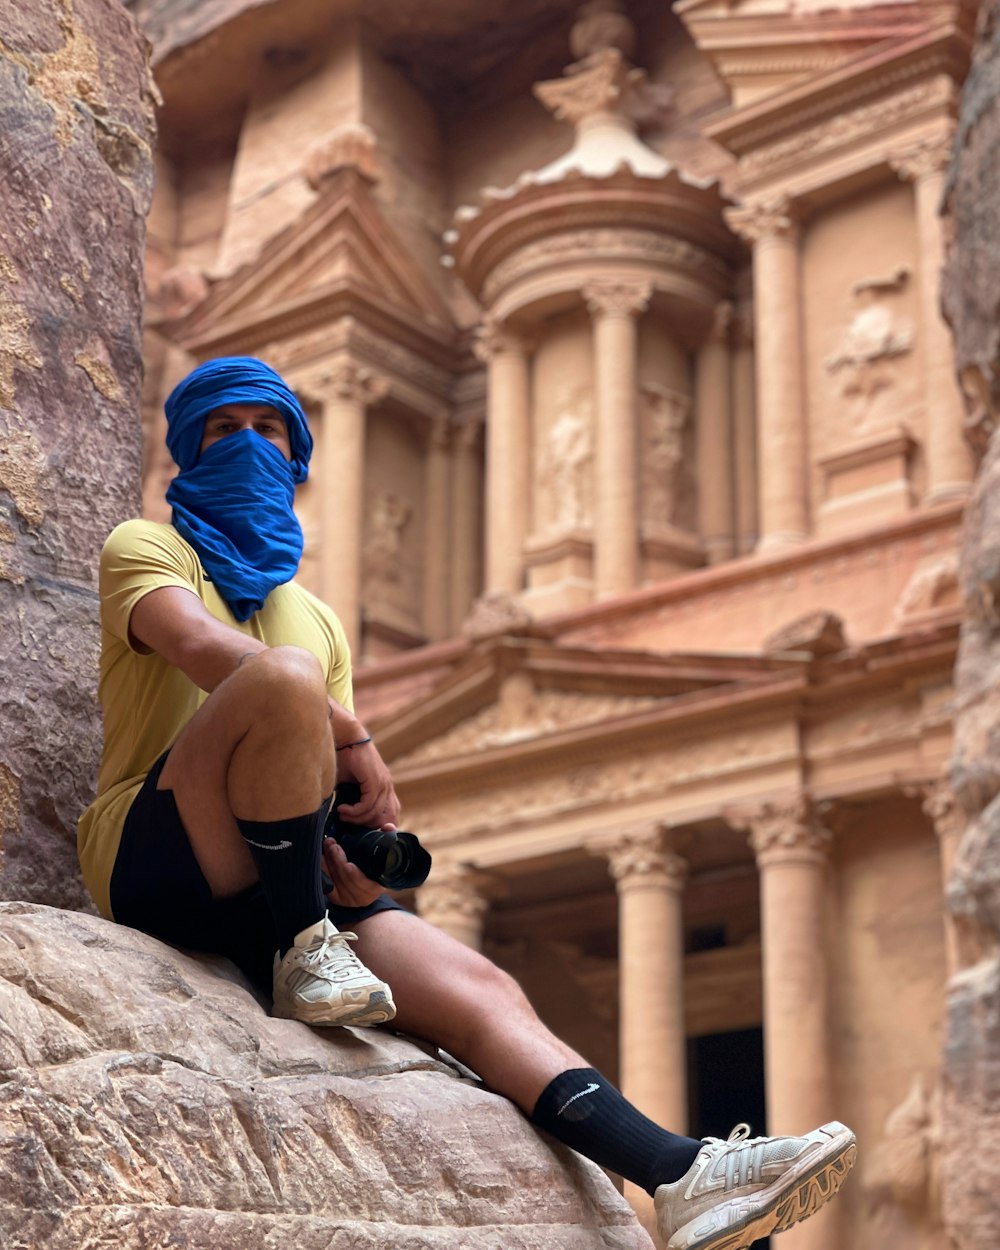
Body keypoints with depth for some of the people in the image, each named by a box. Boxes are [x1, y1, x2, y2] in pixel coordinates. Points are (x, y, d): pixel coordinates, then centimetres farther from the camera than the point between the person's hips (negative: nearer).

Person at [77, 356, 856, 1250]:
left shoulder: (317, 618, 28)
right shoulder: (144, 548, 11)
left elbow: (336, 784, 19)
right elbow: (198, 646, -13)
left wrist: (354, 844, -4)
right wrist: (350, 736, -17)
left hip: (278, 876, 6)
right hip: (154, 854, -5)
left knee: (477, 988, -17)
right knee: (282, 676, -34)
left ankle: (682, 1177, -27)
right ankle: (301, 955, -22)